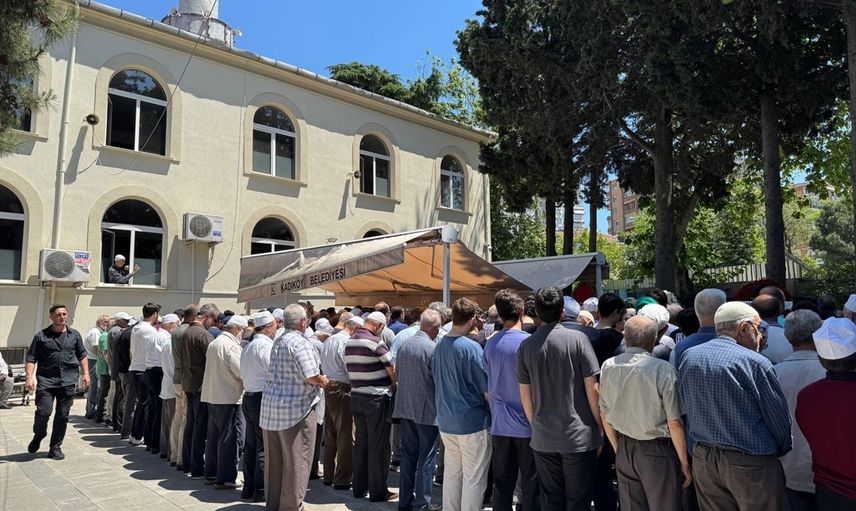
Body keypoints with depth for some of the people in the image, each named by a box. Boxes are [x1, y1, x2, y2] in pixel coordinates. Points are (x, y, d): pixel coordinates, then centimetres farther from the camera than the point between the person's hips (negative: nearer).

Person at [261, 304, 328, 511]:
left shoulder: (278, 342, 12)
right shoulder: (300, 343, -16)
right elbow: (311, 376, -24)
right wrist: (323, 380, -3)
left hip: (271, 407, 9)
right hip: (296, 409, -8)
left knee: (274, 459, 16)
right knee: (296, 461, 3)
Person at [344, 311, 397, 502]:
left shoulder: (349, 342, 7)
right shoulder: (375, 342, -16)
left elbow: (351, 370, 12)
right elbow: (392, 372, -10)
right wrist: (394, 385, 6)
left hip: (356, 397, 7)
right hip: (377, 398, -7)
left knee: (361, 442, 16)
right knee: (378, 445, 3)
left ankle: (359, 487, 25)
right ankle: (378, 491, 11)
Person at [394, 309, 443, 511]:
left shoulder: (404, 345, 4)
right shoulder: (432, 348, -17)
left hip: (405, 408, 6)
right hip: (427, 410, -6)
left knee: (408, 455, 14)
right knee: (426, 458, 5)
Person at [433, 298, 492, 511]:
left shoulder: (440, 345, 2)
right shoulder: (471, 347, -19)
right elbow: (486, 389, -14)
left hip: (445, 421, 7)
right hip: (472, 421, -7)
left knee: (451, 473, 17)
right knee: (474, 478, 5)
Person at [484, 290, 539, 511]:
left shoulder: (490, 344, 1)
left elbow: (487, 387, 8)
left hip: (500, 424, 4)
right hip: (527, 424, -4)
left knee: (502, 484, 12)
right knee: (530, 485, 7)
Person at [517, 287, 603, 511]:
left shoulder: (526, 346, -1)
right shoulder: (577, 339, -10)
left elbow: (525, 396, 5)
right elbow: (592, 388, -8)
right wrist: (600, 426, 4)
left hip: (542, 437, 3)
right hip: (579, 435, -3)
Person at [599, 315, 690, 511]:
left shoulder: (608, 366, -5)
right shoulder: (663, 369, -18)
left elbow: (604, 415, 5)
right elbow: (675, 424, -14)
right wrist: (684, 463, -1)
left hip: (624, 450, 4)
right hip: (657, 451, -4)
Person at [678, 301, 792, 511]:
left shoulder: (688, 357, -1)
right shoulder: (755, 362, -16)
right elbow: (779, 418, -7)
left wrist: (708, 438, 17)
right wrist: (779, 451, 11)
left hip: (702, 459, 5)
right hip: (749, 463, -5)